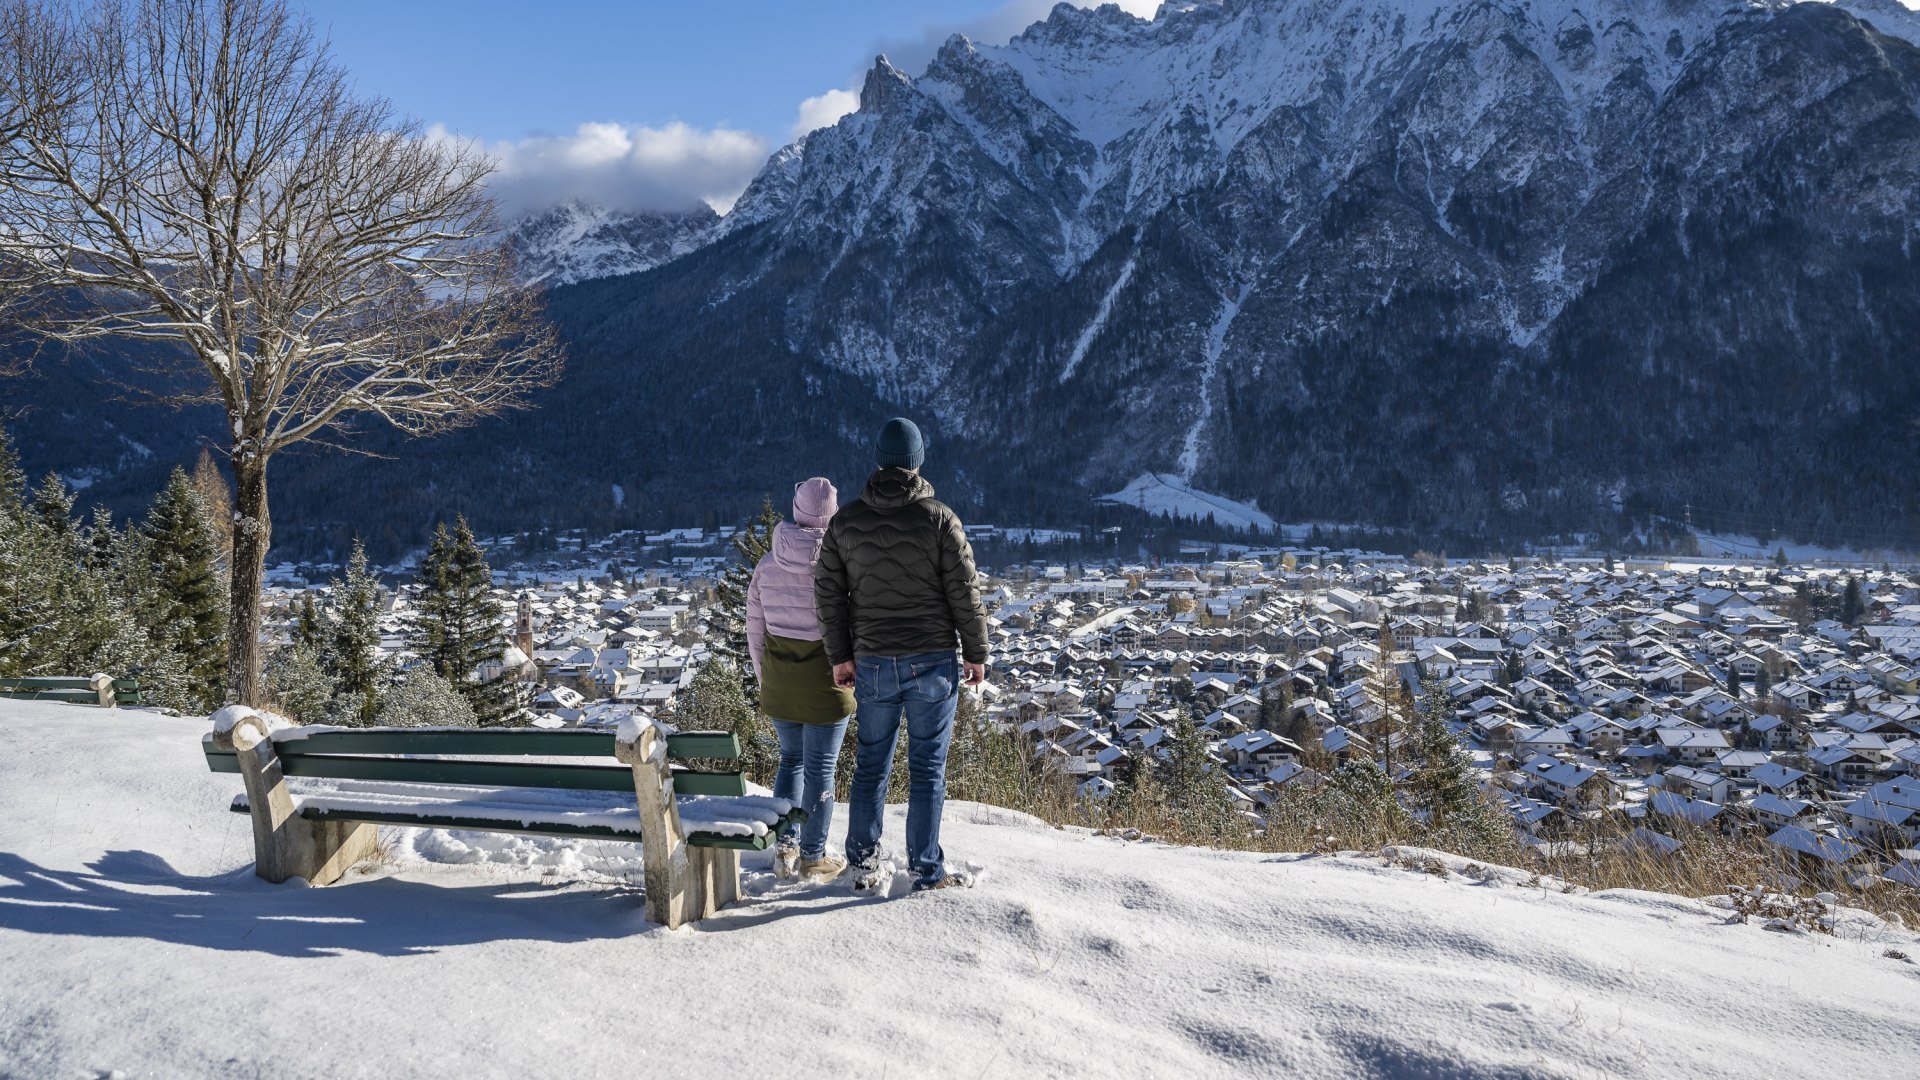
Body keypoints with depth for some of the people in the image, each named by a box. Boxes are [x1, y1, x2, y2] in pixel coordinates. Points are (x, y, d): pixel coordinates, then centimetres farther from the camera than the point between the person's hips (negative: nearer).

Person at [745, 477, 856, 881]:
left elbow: (755, 631, 6)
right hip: (825, 680, -5)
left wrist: (765, 679, 17)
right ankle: (813, 857, 16)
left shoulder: (767, 563, 0)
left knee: (791, 759, 21)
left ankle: (785, 848, 22)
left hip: (778, 683, 5)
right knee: (820, 770, 6)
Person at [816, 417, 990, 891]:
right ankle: (927, 870, 11)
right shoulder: (939, 518, -9)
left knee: (870, 765, 15)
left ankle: (863, 865, 23)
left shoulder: (846, 520, 1)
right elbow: (965, 591, -7)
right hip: (933, 661, -3)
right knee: (927, 769, 5)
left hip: (872, 664, 3)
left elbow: (829, 593, 4)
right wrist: (976, 652, 3)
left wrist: (840, 656, 12)